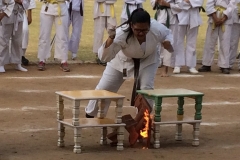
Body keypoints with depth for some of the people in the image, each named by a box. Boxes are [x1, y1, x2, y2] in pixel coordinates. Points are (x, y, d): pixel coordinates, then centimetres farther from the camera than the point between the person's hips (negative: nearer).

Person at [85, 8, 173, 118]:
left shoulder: (157, 28, -34)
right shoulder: (122, 34, -43)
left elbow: (167, 34, -8)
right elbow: (104, 57, -46)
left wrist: (168, 43, -31)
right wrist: (110, 39, -63)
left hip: (148, 59, 1)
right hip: (123, 60, -1)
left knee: (147, 88, -15)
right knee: (103, 88, 3)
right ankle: (89, 115, 25)